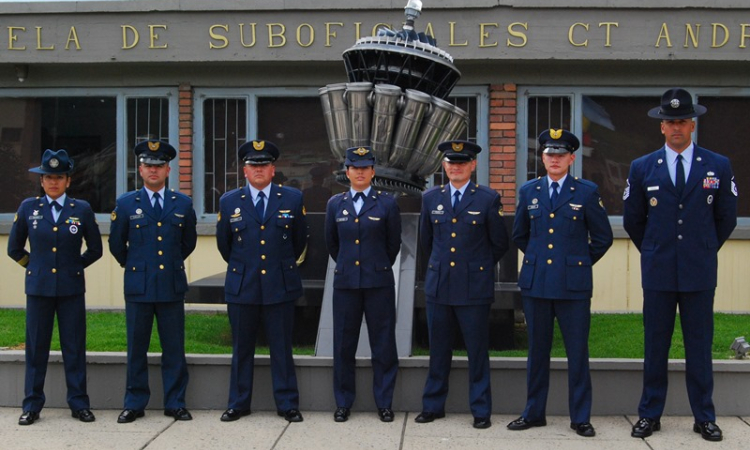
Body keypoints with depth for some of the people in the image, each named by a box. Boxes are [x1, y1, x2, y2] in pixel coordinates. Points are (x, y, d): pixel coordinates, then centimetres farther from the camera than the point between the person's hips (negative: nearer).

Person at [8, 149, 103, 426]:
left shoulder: (82, 209, 2)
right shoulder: (28, 208, 4)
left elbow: (95, 250, 11)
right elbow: (14, 248, 14)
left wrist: (74, 266, 9)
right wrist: (34, 265, 10)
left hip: (71, 288, 0)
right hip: (38, 288, 1)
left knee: (74, 348, 3)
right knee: (36, 348, 4)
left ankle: (79, 404, 12)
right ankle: (32, 406, 13)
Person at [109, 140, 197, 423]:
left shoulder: (183, 204, 6)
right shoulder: (126, 203, 3)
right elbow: (116, 244, 13)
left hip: (173, 286, 1)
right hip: (138, 287, -1)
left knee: (174, 349, 5)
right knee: (136, 349, 5)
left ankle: (175, 403, 14)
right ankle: (134, 404, 16)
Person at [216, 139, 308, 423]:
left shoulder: (292, 199, 2)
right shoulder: (229, 202, 4)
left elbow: (300, 240, 14)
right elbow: (224, 245, 15)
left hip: (280, 286, -1)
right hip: (242, 288, 1)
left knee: (282, 349, 4)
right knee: (241, 349, 9)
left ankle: (287, 405, 13)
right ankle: (238, 404, 18)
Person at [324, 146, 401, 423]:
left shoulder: (387, 204, 1)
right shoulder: (335, 204, 7)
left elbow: (394, 244, 10)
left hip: (379, 283, -2)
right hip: (346, 283, 2)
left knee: (383, 343, 3)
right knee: (343, 344, 6)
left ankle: (384, 403, 14)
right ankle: (343, 403, 17)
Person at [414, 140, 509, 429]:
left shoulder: (488, 199, -2)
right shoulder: (431, 198, 8)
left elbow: (500, 244, 5)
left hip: (474, 288, -3)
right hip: (438, 286, 3)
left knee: (477, 352, 3)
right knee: (438, 350, 10)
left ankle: (481, 410, 14)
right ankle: (433, 406, 21)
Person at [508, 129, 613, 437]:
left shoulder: (587, 192, 0)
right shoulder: (529, 191, 8)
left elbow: (603, 238, 5)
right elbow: (519, 235, 20)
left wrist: (580, 261, 7)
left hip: (573, 284, -2)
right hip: (535, 283, 3)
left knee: (578, 353, 2)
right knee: (537, 351, 10)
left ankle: (580, 417, 12)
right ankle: (534, 413, 20)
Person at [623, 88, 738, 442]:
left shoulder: (718, 166, 3)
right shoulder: (642, 168, 4)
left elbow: (726, 218, 11)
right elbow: (632, 220, 12)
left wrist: (704, 251, 13)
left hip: (699, 273, 0)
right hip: (658, 273, 0)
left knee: (700, 346, 5)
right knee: (655, 346, 6)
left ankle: (704, 417, 15)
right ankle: (650, 415, 14)